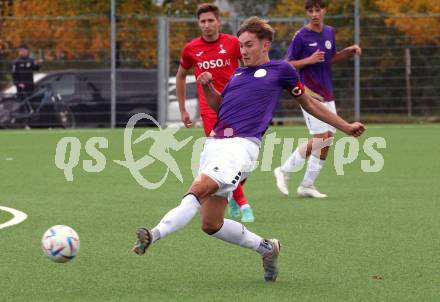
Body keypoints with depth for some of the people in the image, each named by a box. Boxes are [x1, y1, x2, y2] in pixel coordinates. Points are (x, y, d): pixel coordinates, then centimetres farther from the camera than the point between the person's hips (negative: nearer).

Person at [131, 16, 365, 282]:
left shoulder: (281, 70, 10)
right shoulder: (239, 73, 26)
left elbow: (309, 104, 21)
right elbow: (219, 105, 35)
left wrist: (346, 126, 24)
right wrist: (207, 86, 14)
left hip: (242, 145, -7)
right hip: (215, 143, 7)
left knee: (197, 191, -29)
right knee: (211, 224, 2)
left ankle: (154, 235, -45)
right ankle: (267, 248, 20)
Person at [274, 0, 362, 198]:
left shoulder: (329, 33, 9)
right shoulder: (301, 36, -10)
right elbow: (287, 65, -7)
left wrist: (349, 52, 7)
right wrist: (309, 60, -21)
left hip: (327, 95, 7)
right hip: (310, 93, -7)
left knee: (327, 141, 3)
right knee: (321, 137, -16)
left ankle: (307, 185, 10)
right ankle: (285, 170, -2)